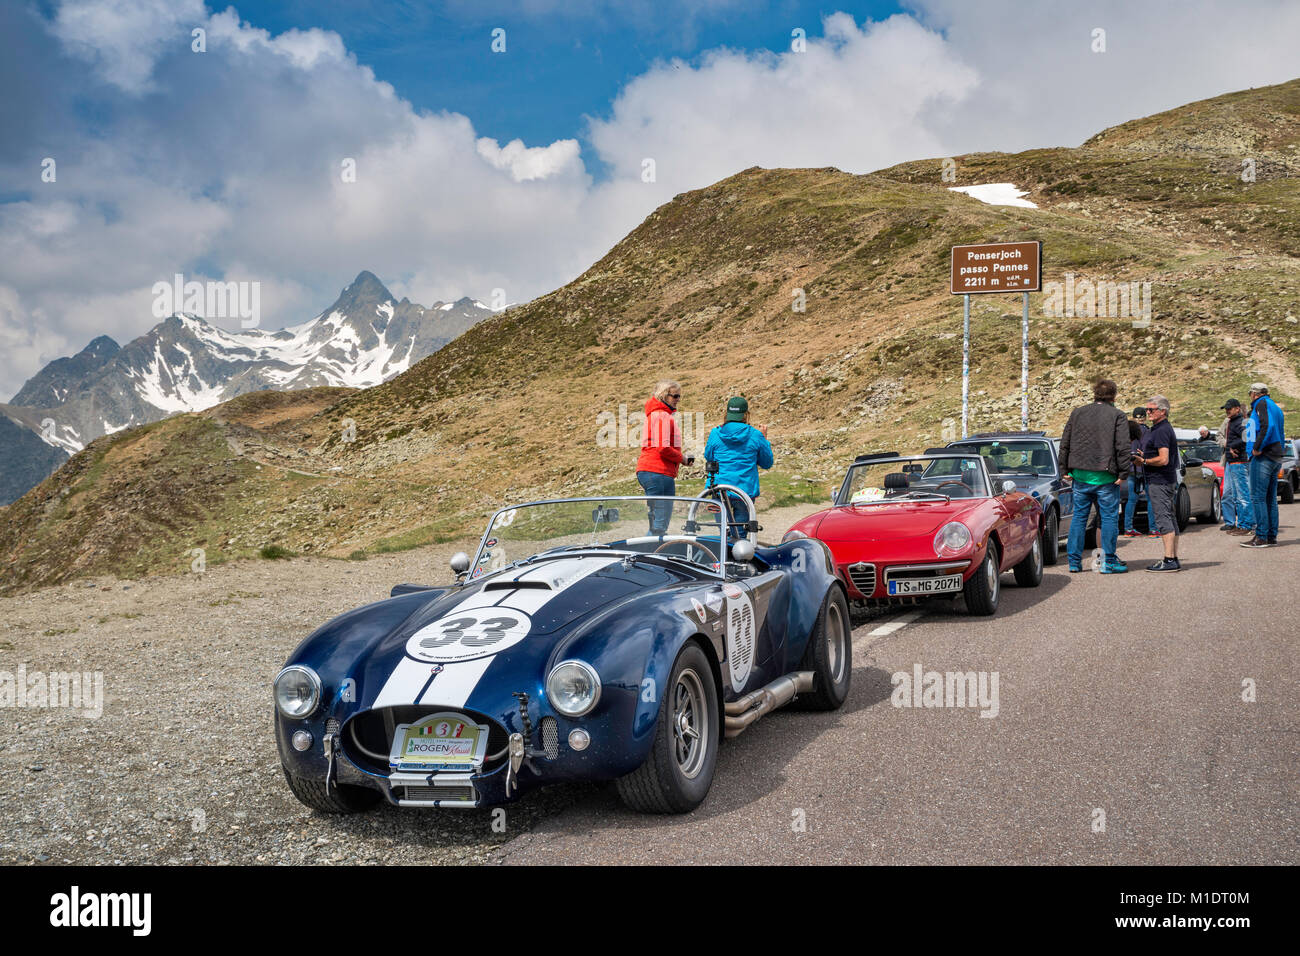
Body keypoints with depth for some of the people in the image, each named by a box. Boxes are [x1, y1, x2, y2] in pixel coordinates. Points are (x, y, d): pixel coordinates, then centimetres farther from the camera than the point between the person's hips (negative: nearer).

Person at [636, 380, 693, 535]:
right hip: (659, 472, -11)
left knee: (656, 523, 12)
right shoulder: (663, 415, -10)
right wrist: (682, 459, -4)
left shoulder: (654, 413, 23)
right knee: (660, 525, -12)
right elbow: (663, 448, -19)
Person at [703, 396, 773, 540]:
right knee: (739, 535, 6)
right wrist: (764, 440, 23)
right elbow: (767, 463, 9)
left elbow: (708, 457, 16)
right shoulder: (755, 436, -4)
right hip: (746, 491, -1)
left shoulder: (716, 434, -2)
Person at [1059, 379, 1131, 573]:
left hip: (1080, 475, 4)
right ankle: (1109, 561, 3)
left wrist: (1065, 469, 14)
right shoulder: (1117, 416, -3)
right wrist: (1123, 473, -6)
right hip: (1105, 476, -4)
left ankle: (1074, 560, 10)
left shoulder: (1077, 413, 9)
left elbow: (1065, 444, 10)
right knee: (1109, 517, 3)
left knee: (1079, 516, 10)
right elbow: (1122, 447, -10)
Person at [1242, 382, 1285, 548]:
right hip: (1276, 457, 10)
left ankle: (1261, 537, -13)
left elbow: (1267, 426, -23)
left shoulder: (1261, 404, -7)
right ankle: (1272, 536, 14)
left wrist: (1257, 448, -20)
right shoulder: (1275, 407, 22)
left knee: (1258, 497, -9)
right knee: (1270, 498, 12)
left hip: (1263, 457, -10)